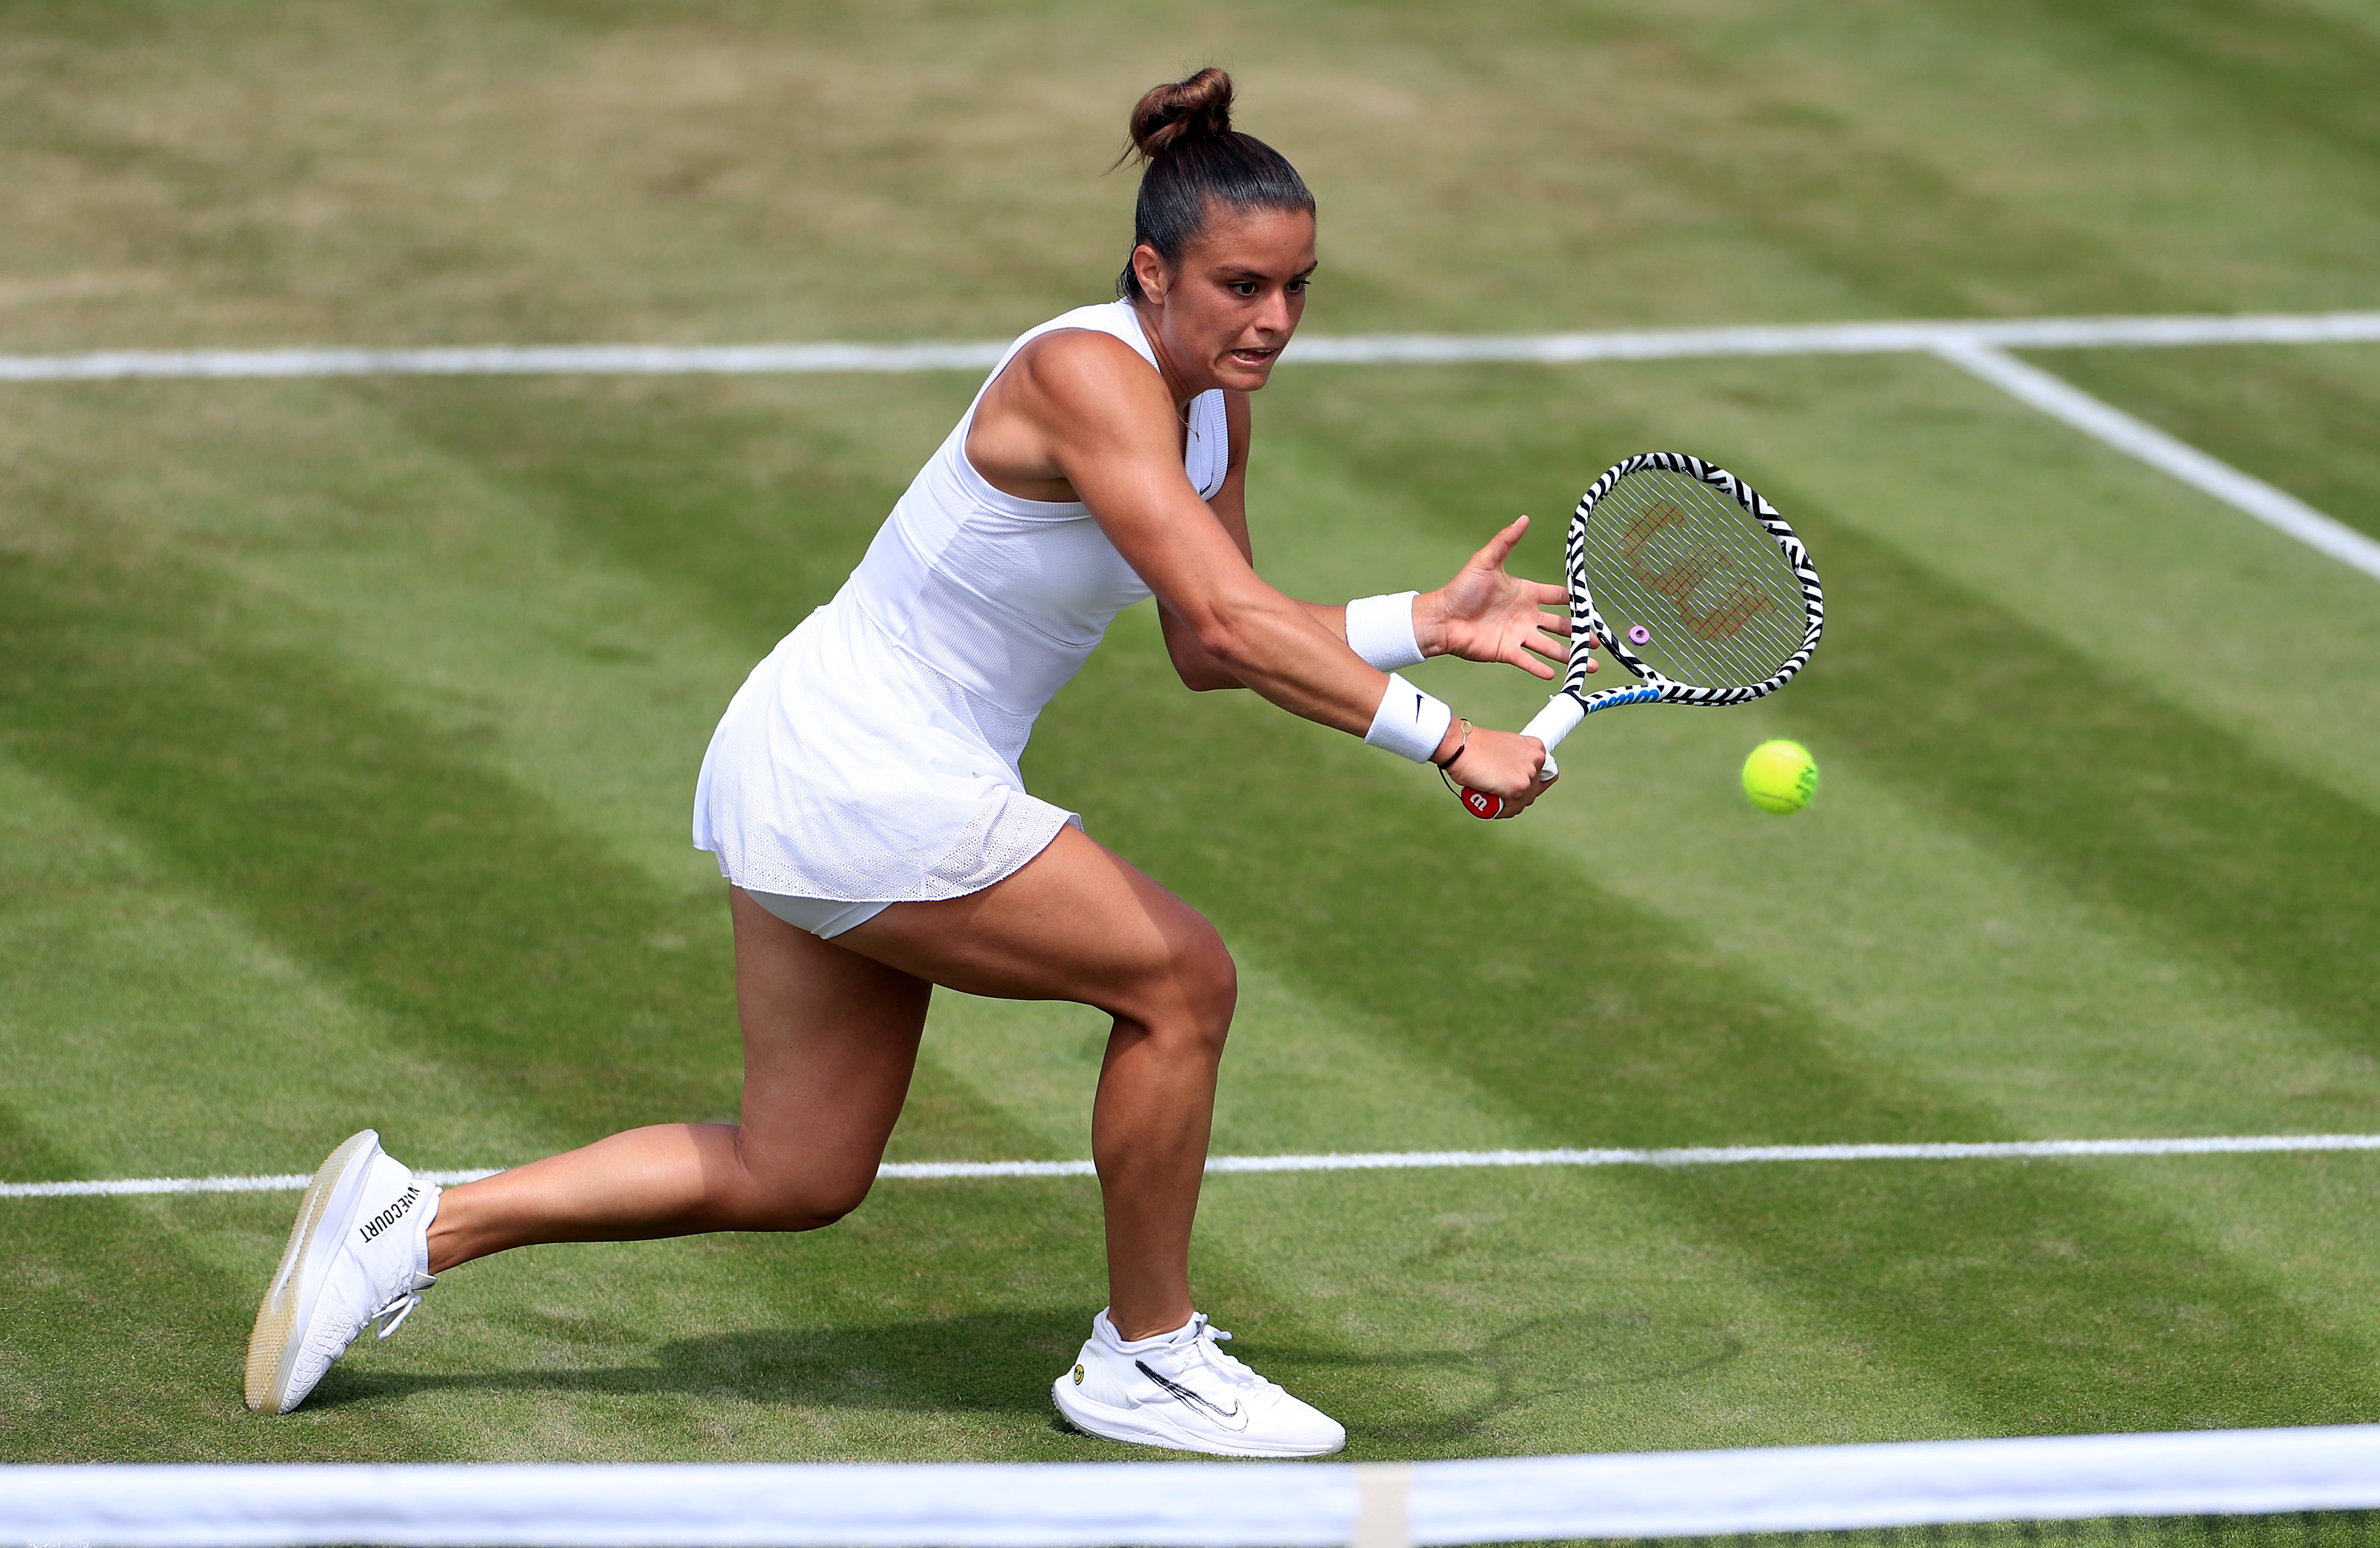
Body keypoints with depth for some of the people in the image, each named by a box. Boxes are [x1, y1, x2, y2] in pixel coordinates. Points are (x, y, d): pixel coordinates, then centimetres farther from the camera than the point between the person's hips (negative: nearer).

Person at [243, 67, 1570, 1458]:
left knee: (795, 1177, 15)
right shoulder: (1086, 375, -25)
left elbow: (1210, 648, 14)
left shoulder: (1213, 397, 4)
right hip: (859, 784, -10)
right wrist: (1444, 738, -37)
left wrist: (1426, 622, 4)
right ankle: (1146, 1357, 8)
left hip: (835, 771, 10)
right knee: (1178, 977, -8)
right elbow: (1228, 616, -35)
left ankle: (414, 1225, 20)